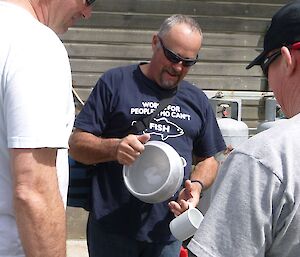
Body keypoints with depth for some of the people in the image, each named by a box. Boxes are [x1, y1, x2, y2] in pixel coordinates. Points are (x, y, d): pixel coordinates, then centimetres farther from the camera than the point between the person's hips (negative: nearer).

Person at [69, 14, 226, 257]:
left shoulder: (197, 100, 12)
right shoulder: (116, 82, 0)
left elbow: (208, 160, 17)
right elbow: (77, 145, -3)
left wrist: (196, 185, -5)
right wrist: (115, 148, -22)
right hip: (113, 228, -3)